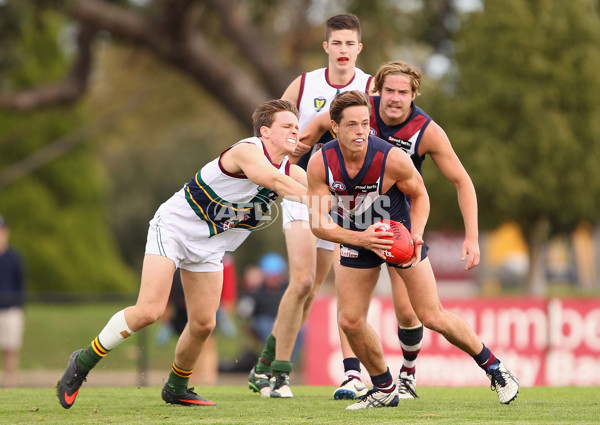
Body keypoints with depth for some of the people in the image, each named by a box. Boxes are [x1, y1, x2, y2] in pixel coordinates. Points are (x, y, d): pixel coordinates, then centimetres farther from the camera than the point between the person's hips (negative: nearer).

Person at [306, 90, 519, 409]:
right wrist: (361, 239, -34)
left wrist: (415, 237, -23)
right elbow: (319, 224, -20)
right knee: (350, 320, -6)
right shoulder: (320, 164, -24)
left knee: (432, 317, -6)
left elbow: (419, 195, -9)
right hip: (356, 240, 3)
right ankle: (385, 389, 16)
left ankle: (493, 366, 15)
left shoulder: (393, 159, -28)